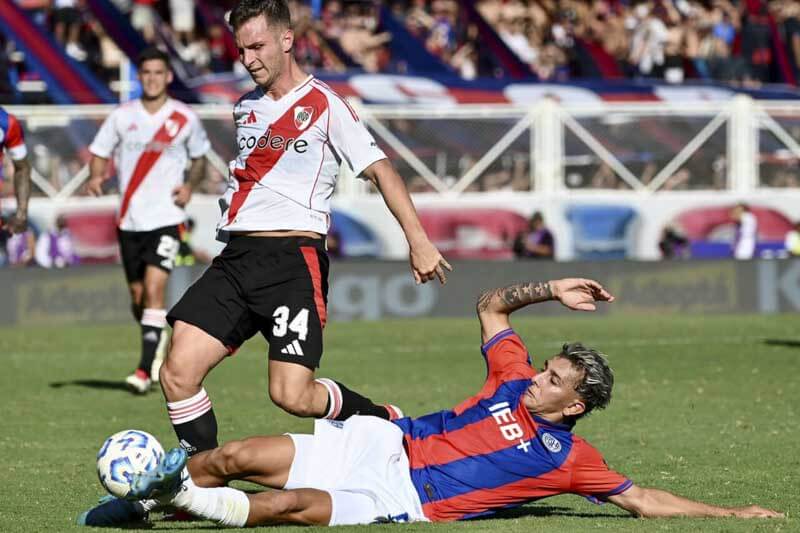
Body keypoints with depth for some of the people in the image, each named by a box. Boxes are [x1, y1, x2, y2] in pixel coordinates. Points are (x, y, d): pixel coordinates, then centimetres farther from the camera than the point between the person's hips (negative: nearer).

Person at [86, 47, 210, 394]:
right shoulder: (122, 116, 4)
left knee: (154, 289, -18)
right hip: (130, 218, 3)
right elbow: (100, 153, 10)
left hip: (166, 218, -3)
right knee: (137, 296, 10)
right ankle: (156, 348, 36)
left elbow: (199, 159, 16)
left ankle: (145, 370, -20)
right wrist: (96, 176, -11)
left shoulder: (185, 119, 2)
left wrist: (189, 185, -3)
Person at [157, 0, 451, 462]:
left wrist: (419, 241, -14)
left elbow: (380, 169, -6)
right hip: (236, 256, 6)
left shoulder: (324, 105, -3)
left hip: (294, 260, -6)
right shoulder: (246, 107, 18)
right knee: (178, 372, -10)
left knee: (292, 395, -15)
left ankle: (382, 420, 13)